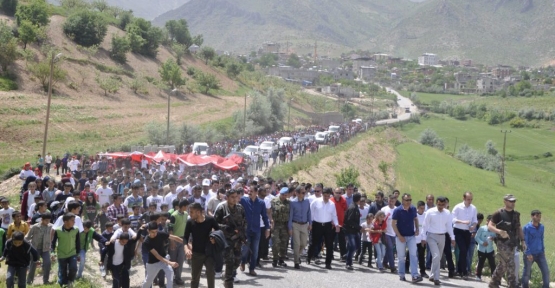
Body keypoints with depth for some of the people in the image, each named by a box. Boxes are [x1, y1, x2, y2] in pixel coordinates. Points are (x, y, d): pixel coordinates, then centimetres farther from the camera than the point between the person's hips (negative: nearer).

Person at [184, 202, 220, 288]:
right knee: (195, 277, 9)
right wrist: (186, 248, -26)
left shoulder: (210, 220, -11)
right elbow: (185, 237, -7)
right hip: (196, 253, 1)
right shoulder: (190, 222, -9)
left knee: (211, 274, -6)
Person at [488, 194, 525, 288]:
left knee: (502, 265, 13)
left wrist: (523, 241, 9)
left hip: (512, 243, 6)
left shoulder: (516, 214, 11)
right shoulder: (499, 213, -8)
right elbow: (490, 226, -9)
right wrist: (499, 231, -26)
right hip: (503, 243, -6)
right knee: (510, 265, -11)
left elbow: (519, 228, 18)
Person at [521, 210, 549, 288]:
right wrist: (528, 253, -16)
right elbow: (525, 241, -12)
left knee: (546, 271, 1)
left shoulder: (542, 227, 4)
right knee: (527, 272, 6)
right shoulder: (527, 227, -13)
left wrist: (543, 250, 14)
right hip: (530, 254, -5)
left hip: (540, 253, 5)